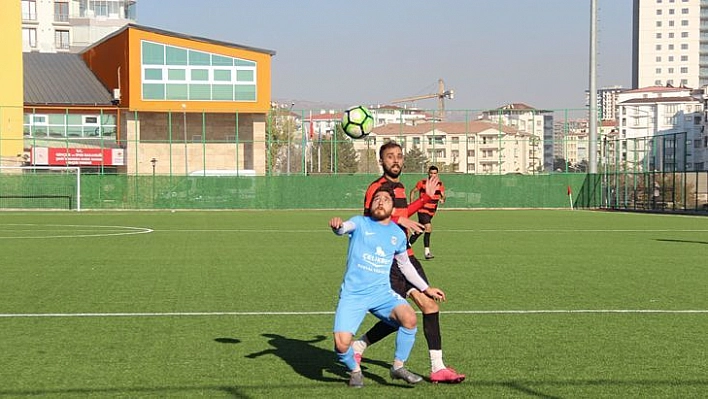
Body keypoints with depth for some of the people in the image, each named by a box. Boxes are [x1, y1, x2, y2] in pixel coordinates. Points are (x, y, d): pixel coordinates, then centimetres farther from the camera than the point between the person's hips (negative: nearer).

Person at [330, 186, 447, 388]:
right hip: (352, 294, -3)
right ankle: (355, 371, 15)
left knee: (409, 318, -25)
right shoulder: (360, 223, 1)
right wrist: (337, 225, -47)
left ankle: (398, 367, -1)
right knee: (342, 344, -21)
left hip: (382, 293, 3)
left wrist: (426, 288, 26)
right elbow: (344, 228, -22)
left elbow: (405, 265, 26)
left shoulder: (398, 234, 11)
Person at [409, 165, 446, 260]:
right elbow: (413, 191, 7)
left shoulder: (440, 184, 4)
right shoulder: (422, 183, -4)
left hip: (431, 212, 5)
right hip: (422, 210, -5)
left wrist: (442, 199, -25)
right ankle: (427, 251, -18)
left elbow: (443, 195, -2)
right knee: (428, 228, -21)